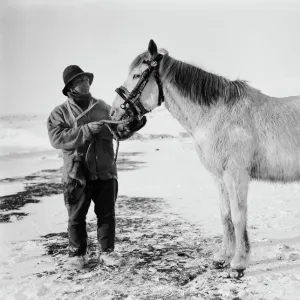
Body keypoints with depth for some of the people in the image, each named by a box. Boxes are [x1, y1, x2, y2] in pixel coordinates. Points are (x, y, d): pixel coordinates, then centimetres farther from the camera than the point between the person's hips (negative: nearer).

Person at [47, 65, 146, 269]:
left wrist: (131, 127, -14)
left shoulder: (104, 108, 6)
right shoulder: (60, 113, -3)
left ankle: (107, 251, 26)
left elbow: (119, 132, 8)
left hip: (105, 172, 2)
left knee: (107, 214, 11)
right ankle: (77, 253, 27)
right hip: (77, 174, -2)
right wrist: (87, 130, -24)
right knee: (77, 217, 10)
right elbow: (57, 139, -18)